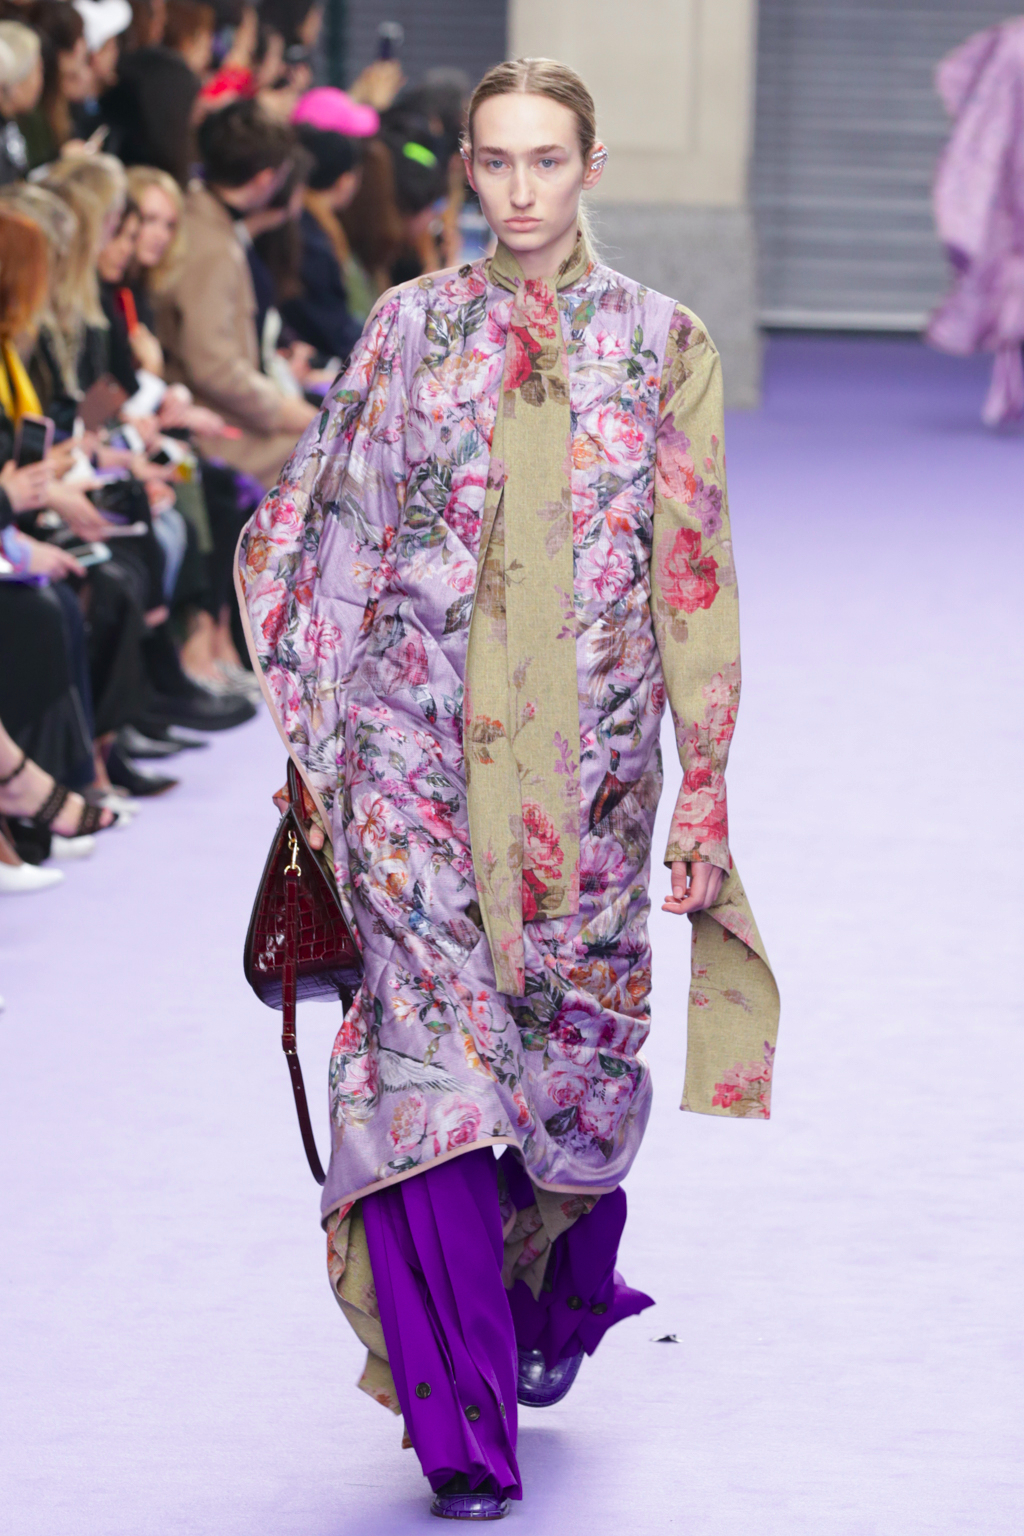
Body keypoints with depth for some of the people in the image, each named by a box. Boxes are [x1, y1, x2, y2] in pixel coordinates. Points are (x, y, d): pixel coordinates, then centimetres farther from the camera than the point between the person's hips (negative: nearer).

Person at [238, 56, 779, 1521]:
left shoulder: (663, 343, 3)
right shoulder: (410, 328, 4)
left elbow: (697, 574, 2)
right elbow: (333, 535, 9)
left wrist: (706, 783, -1)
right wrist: (317, 741, 7)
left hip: (587, 760, 1)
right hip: (421, 742, -1)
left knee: (582, 1043, 8)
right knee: (431, 1047, -9)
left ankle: (558, 1291, 40)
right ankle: (462, 1429, -7)